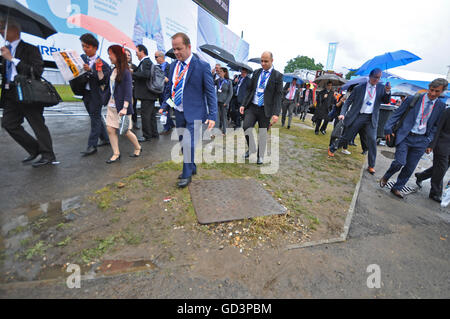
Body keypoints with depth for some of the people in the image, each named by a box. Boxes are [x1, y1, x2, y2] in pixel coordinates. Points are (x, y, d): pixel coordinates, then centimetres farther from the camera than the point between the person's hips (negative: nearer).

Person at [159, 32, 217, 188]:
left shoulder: (202, 66, -6)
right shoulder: (173, 65, 12)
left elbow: (210, 92, -6)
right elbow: (170, 88, 19)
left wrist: (212, 115, -13)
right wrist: (164, 106, 6)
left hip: (194, 113, -6)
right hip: (178, 112, 6)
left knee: (188, 144, -12)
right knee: (184, 144, 14)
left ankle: (187, 175, 8)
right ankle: (192, 167, 35)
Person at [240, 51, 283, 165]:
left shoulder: (277, 76, -1)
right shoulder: (256, 72, 11)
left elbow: (278, 95, -7)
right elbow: (250, 90, 14)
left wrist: (276, 113, -16)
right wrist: (244, 105, 5)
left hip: (265, 110, -2)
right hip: (252, 107, 3)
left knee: (262, 134, 4)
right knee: (246, 127, -16)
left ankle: (260, 156, 24)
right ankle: (251, 148, 11)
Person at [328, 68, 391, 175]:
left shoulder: (381, 88, 7)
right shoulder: (359, 88, 0)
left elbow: (386, 101, 2)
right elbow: (348, 101, 1)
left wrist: (387, 92, -17)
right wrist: (343, 113, -12)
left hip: (371, 118, 2)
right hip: (358, 116, -2)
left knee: (372, 140, -6)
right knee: (346, 137, 4)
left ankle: (371, 166, 4)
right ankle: (332, 149, 29)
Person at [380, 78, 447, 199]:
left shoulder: (441, 106, 8)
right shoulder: (413, 99, -1)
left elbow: (435, 126, 12)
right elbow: (397, 114, 0)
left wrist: (430, 143, 7)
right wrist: (388, 129, -9)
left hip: (421, 140, 3)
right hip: (405, 136, -3)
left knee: (410, 168, 5)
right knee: (400, 162, -16)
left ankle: (396, 188, 20)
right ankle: (386, 177, 13)